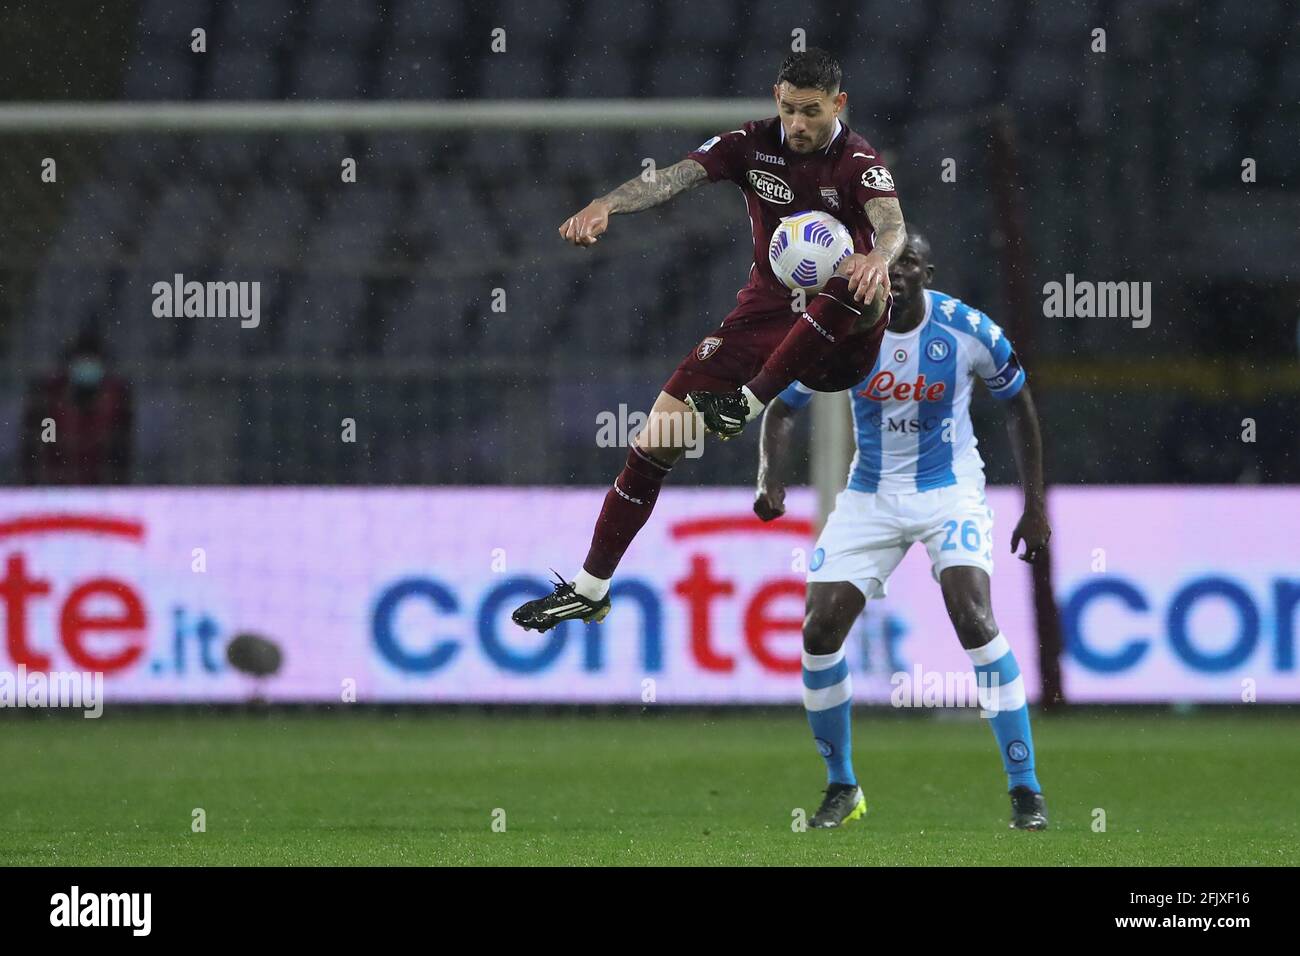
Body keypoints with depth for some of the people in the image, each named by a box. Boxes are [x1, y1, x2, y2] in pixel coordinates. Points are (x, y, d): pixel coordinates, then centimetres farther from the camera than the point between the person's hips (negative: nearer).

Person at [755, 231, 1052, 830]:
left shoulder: (967, 331, -13)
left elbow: (1019, 406, 3)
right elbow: (782, 407, 1)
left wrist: (1034, 505, 2)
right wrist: (770, 481, -18)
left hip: (949, 492, -3)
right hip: (870, 497, 3)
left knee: (975, 620, -23)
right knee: (819, 632, -8)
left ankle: (1025, 790, -16)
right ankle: (841, 789, 13)